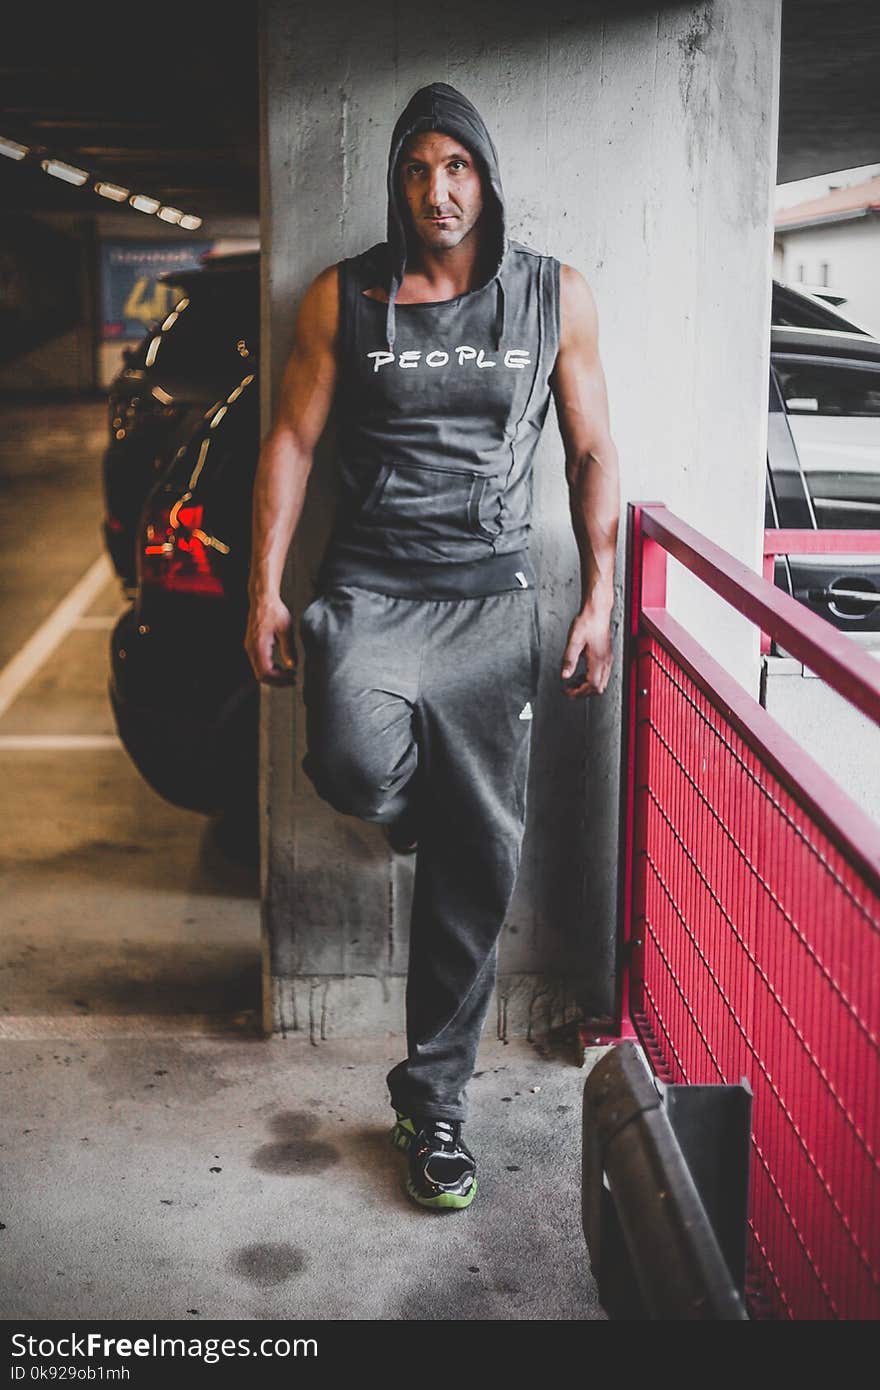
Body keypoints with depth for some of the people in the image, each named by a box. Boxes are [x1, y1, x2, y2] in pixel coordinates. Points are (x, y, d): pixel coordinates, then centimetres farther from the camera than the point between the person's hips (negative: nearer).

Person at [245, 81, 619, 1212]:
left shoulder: (557, 297, 6)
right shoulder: (343, 298, 4)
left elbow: (592, 451, 9)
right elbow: (291, 439, 6)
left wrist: (599, 600, 2)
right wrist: (266, 590, -1)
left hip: (492, 597, 1)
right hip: (369, 587, -1)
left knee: (479, 859, 0)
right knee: (357, 768, -31)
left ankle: (433, 1097, 16)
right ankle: (415, 805, 11)